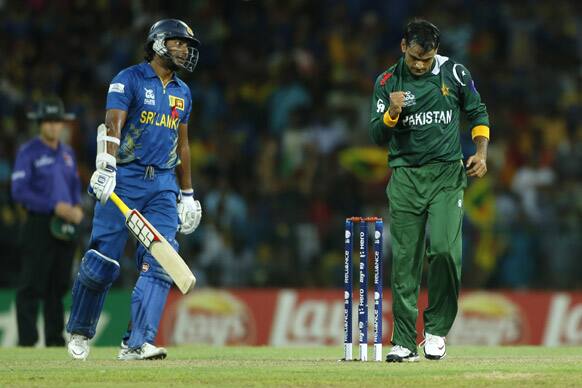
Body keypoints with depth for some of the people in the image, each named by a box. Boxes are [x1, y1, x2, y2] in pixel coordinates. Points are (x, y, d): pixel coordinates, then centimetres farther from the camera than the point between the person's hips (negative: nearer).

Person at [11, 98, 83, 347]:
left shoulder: (67, 153, 15)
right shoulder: (28, 152, -5)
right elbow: (19, 192, -12)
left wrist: (77, 208, 2)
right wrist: (55, 207, -17)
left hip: (65, 226, 6)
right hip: (40, 223, -6)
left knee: (59, 287, 8)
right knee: (32, 286, -9)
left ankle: (55, 340, 13)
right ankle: (27, 342, -10)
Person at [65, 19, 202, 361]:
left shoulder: (183, 92, 17)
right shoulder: (129, 80, -3)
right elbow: (113, 124, -18)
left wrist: (187, 194, 23)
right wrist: (107, 166, -34)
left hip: (163, 183, 5)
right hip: (124, 179, -5)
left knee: (160, 263, -11)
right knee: (103, 263, -5)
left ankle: (137, 344, -14)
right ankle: (80, 332, 18)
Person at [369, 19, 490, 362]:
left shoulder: (455, 74, 2)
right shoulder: (388, 82, 3)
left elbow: (478, 113, 15)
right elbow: (378, 136, 3)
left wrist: (481, 153, 1)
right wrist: (392, 113, -17)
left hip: (447, 175, -1)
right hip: (405, 177, 1)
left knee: (444, 249, -17)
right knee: (404, 259, -2)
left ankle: (437, 329, 0)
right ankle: (404, 343, 1)